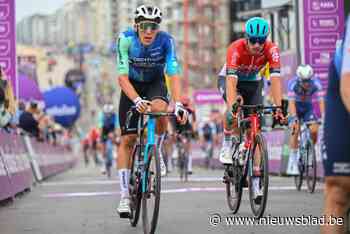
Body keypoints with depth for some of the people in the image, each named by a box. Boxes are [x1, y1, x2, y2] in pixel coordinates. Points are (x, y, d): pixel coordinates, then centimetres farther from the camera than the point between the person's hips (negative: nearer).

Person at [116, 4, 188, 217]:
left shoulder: (166, 41, -26)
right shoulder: (126, 39, -27)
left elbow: (174, 74, -31)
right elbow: (123, 76, -30)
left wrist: (178, 103, -45)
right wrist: (136, 100, -46)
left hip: (155, 83, 0)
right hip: (132, 86, 0)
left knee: (159, 108, -36)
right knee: (127, 140, -5)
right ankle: (125, 196, 1)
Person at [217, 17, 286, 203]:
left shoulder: (271, 49, -29)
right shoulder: (236, 48, -35)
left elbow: (275, 79, -35)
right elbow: (231, 80, -44)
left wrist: (279, 108, -46)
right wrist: (231, 108, -56)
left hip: (253, 83, 2)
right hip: (227, 80, -2)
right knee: (235, 104, -37)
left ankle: (255, 179, -3)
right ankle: (227, 143, -15)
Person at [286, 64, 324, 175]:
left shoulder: (316, 83, -27)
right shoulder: (293, 83, -31)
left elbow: (321, 101, -33)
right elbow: (291, 102, -37)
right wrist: (294, 118, -50)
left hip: (308, 107, 2)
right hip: (295, 107, -2)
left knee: (314, 131, -16)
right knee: (295, 130, -21)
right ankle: (292, 163, -18)